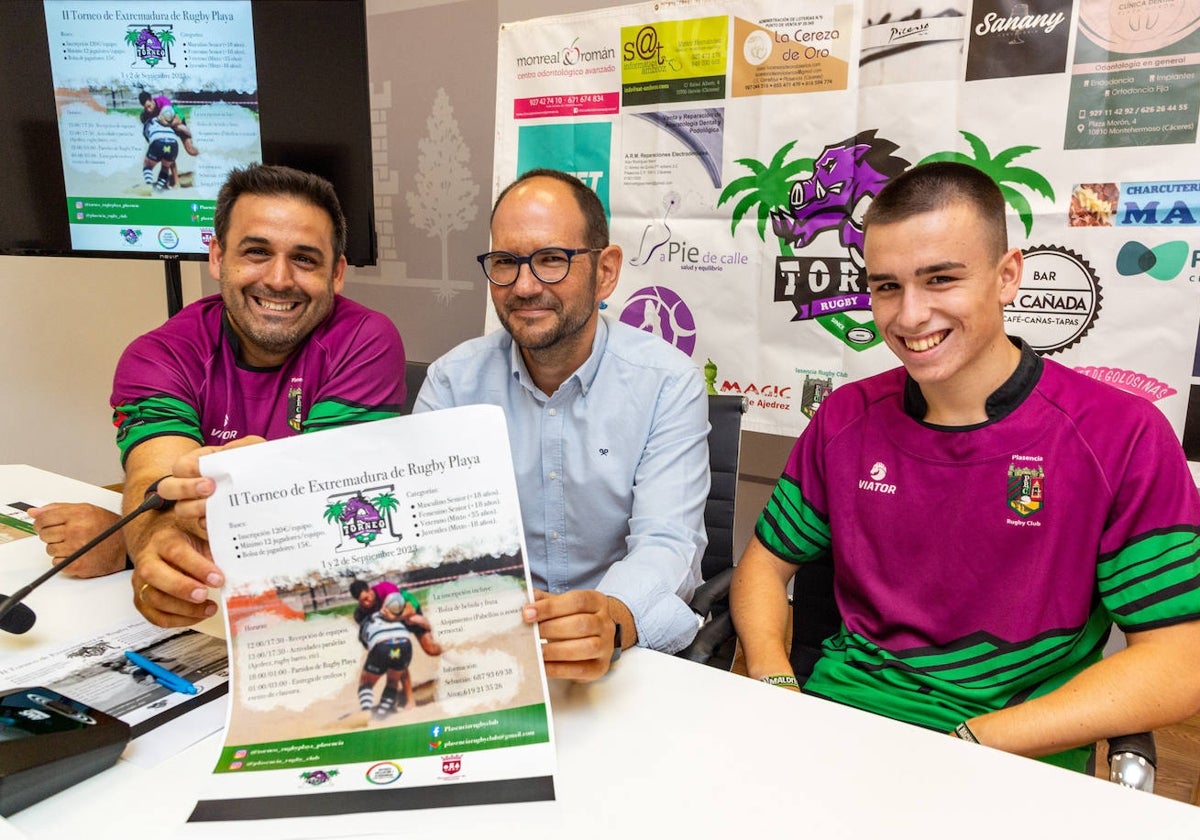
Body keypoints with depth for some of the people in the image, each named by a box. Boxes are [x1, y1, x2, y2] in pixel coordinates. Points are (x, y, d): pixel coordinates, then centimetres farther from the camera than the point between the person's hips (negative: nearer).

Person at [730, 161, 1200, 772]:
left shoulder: (1122, 437, -8)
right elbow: (768, 561, 9)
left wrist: (968, 744, -19)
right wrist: (775, 685, -10)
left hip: (1019, 752, -2)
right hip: (843, 709, 3)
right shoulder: (846, 418, 3)